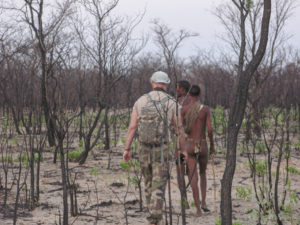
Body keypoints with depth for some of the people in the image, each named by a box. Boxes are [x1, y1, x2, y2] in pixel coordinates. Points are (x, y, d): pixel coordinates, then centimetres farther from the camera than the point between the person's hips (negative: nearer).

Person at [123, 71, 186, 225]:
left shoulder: (141, 101, 1)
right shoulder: (172, 103, -3)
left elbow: (132, 127, -3)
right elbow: (179, 129, 0)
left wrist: (126, 149, -1)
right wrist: (183, 149, 13)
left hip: (144, 149, 3)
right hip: (162, 150, -2)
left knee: (149, 181, 20)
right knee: (158, 185, -2)